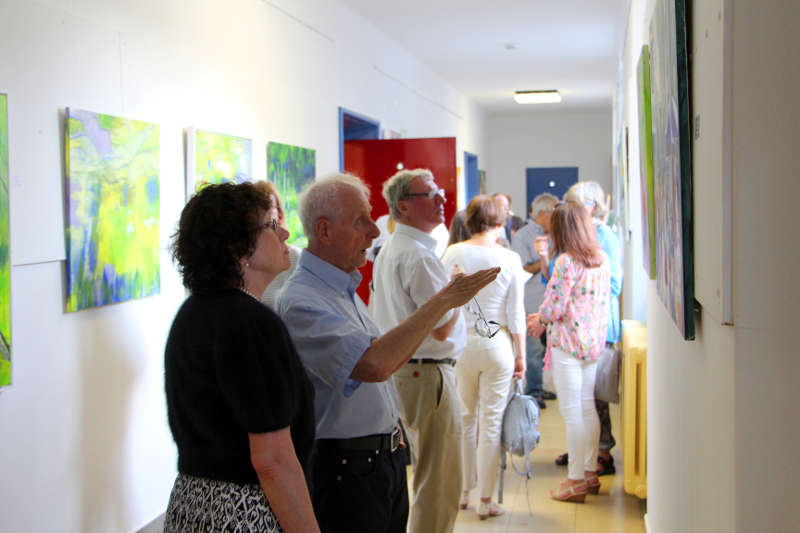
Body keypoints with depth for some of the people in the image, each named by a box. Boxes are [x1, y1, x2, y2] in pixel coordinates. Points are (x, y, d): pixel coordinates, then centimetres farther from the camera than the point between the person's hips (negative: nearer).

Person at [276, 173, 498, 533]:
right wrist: (443, 300, -27)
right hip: (344, 471, -9)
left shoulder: (346, 288, 12)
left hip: (385, 459, 9)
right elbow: (374, 365, -33)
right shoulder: (298, 301, -21)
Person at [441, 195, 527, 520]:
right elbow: (516, 314, -3)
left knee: (464, 419, 14)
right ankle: (486, 500, 11)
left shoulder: (452, 254, -3)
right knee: (492, 422, 5)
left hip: (460, 343, 2)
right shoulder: (509, 259, -6)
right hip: (497, 344, -2)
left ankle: (463, 490, 25)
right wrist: (520, 356, 7)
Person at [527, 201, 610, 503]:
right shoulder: (602, 259, 7)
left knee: (572, 413, -1)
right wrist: (545, 317, 16)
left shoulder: (567, 261, -17)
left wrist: (538, 321, 5)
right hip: (594, 340, 8)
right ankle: (590, 472, 24)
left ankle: (576, 481, 5)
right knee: (587, 407, 16)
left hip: (568, 342, -8)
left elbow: (556, 306, -18)